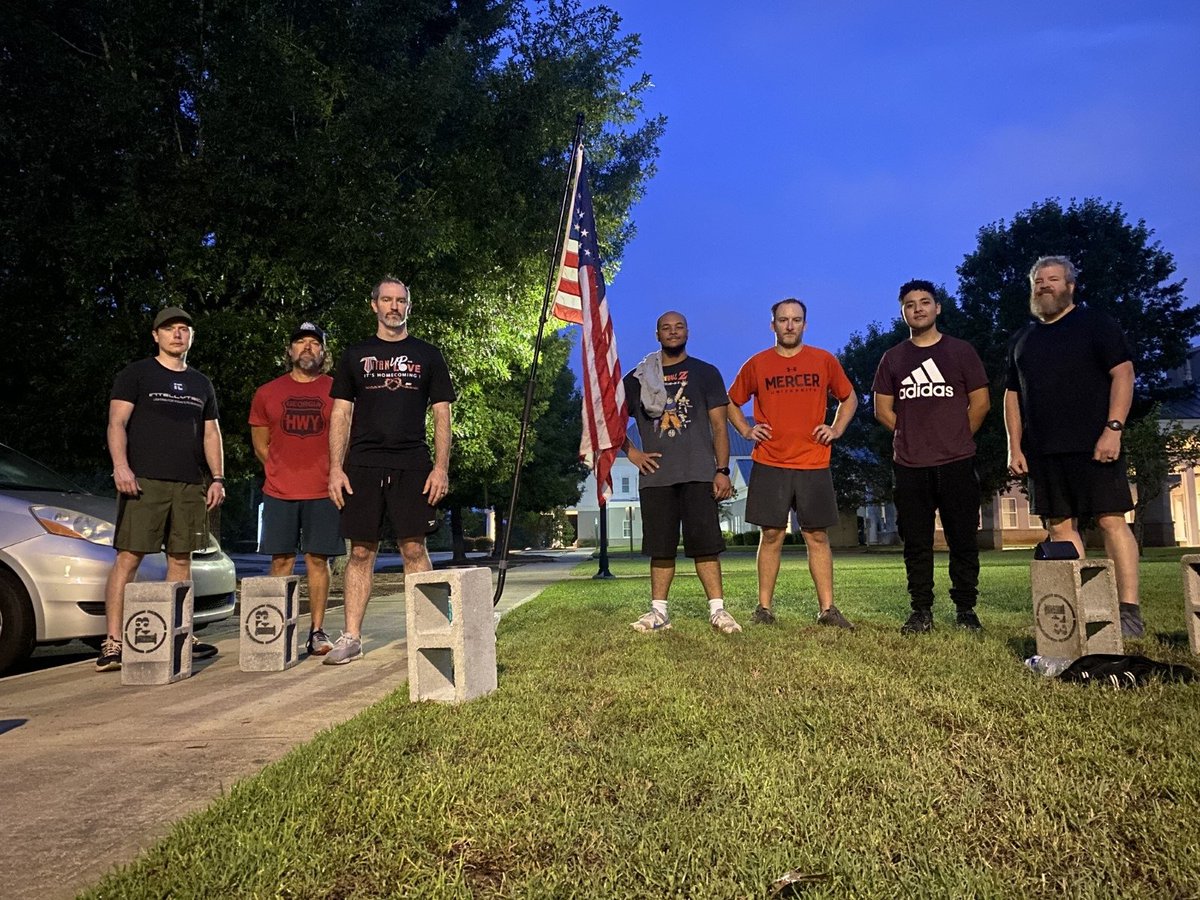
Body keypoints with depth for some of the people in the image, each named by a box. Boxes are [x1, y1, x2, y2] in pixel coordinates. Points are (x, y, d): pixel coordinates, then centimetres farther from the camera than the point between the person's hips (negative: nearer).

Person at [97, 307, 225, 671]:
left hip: (191, 485, 5)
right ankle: (113, 643, -6)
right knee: (129, 557, -8)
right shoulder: (135, 374, 7)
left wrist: (217, 478, 9)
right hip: (145, 481, -5)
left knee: (181, 559, 5)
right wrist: (121, 466, -17)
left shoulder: (201, 384, 21)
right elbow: (117, 423, -2)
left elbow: (211, 434, 20)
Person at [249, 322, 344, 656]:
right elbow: (260, 444, 15)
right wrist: (283, 472, 9)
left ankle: (317, 631, 9)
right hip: (279, 493, 1)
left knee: (318, 560, 2)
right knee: (281, 561, 4)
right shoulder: (267, 393, 9)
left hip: (323, 492, -1)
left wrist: (333, 474, 3)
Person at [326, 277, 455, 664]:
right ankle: (351, 637, 8)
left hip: (412, 466, -1)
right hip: (363, 465, 1)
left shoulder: (427, 355, 12)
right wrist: (335, 468, 0)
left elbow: (441, 415, 7)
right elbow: (341, 414, 10)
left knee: (415, 549, -3)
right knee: (361, 551, 3)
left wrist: (441, 467, -4)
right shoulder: (355, 355, 14)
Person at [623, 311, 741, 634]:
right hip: (655, 475, 2)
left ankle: (718, 609, -1)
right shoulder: (639, 378, 13)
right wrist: (631, 452, 5)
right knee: (660, 547, 5)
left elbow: (719, 426, 4)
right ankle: (659, 612, 11)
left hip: (698, 474, -2)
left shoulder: (706, 373, 10)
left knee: (705, 543, -5)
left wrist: (723, 470, -6)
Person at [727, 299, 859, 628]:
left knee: (817, 536, 4)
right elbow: (732, 402, 16)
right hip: (770, 465, 0)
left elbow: (849, 398, 18)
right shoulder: (757, 364, 5)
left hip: (814, 464, 1)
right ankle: (764, 607, 11)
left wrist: (836, 430, 5)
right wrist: (746, 430, 2)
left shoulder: (825, 361, 7)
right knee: (771, 535, 2)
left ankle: (827, 608, 10)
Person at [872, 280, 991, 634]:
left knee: (963, 540, 1)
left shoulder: (961, 351, 6)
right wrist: (913, 436, 6)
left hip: (956, 463, -1)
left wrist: (954, 439, 6)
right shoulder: (893, 358, 10)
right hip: (909, 465, 2)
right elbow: (882, 409, 10)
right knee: (916, 543, 4)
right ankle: (921, 611, 11)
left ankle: (965, 609, 12)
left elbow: (980, 402, 6)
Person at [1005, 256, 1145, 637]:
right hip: (1042, 450, 5)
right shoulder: (1021, 339, 18)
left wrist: (1113, 428, -15)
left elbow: (1123, 372, -4)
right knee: (1060, 526, 3)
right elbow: (1012, 395, 17)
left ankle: (1129, 610, -5)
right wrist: (1015, 447, 8)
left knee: (1111, 520, -7)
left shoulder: (1095, 324, 4)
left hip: (1093, 445, -5)